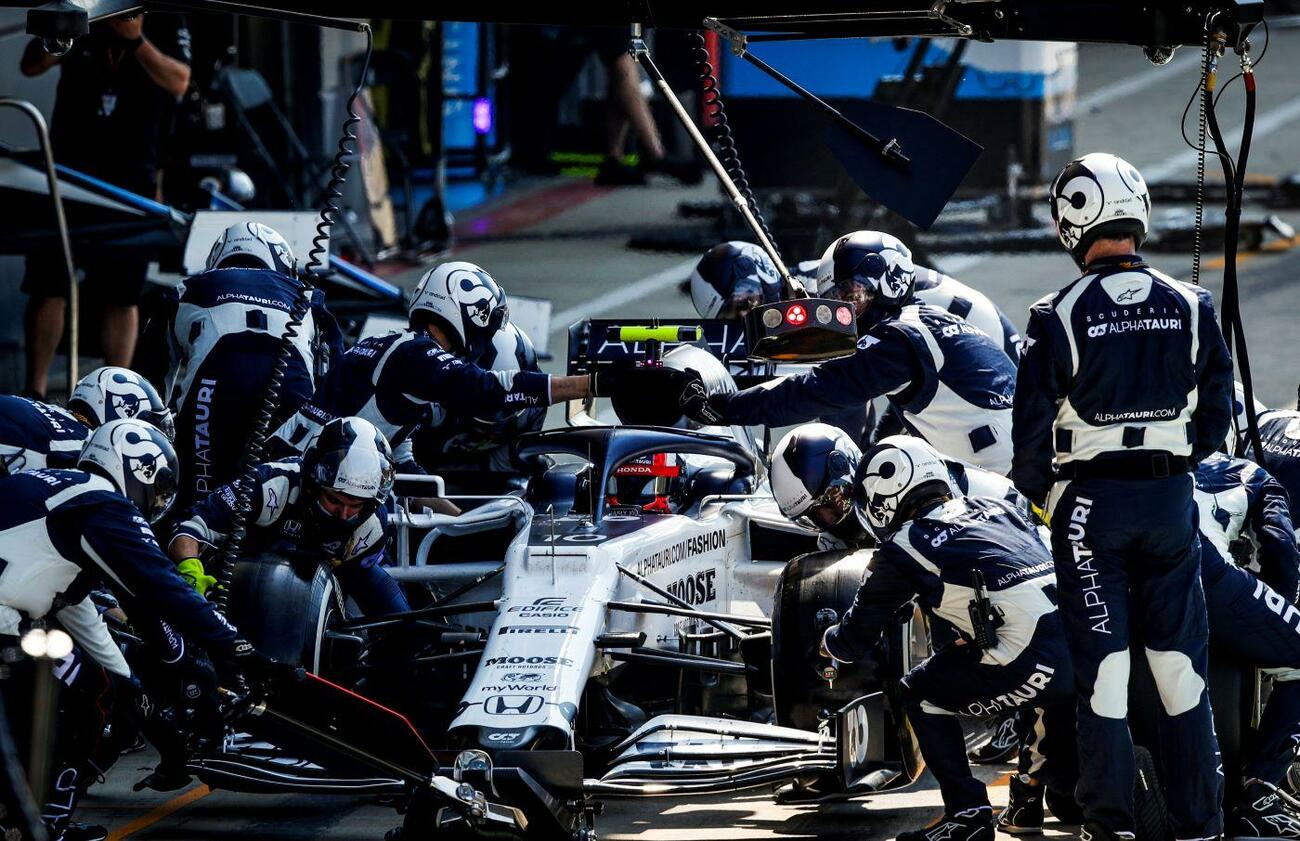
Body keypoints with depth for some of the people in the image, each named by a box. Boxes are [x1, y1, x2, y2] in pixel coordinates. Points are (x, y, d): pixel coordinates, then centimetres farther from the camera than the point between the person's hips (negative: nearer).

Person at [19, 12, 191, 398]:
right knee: (48, 285, -3)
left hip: (132, 174, 0)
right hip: (68, 165, 0)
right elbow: (31, 65, -4)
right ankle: (35, 391, 1)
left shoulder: (167, 24, 4)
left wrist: (137, 40, -24)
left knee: (123, 294, 0)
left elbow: (178, 82, -11)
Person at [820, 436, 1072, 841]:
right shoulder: (998, 509, 25)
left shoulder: (900, 549, 8)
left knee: (921, 693, 12)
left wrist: (830, 643, 41)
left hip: (1035, 663, -6)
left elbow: (859, 635, 17)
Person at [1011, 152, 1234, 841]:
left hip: (1091, 502, -3)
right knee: (1180, 658, 8)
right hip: (1172, 499, 3)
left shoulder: (1059, 317, -11)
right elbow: (1217, 414, 5)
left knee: (1101, 660, 4)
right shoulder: (1191, 309, -1)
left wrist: (1036, 492, 11)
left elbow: (1032, 424, -7)